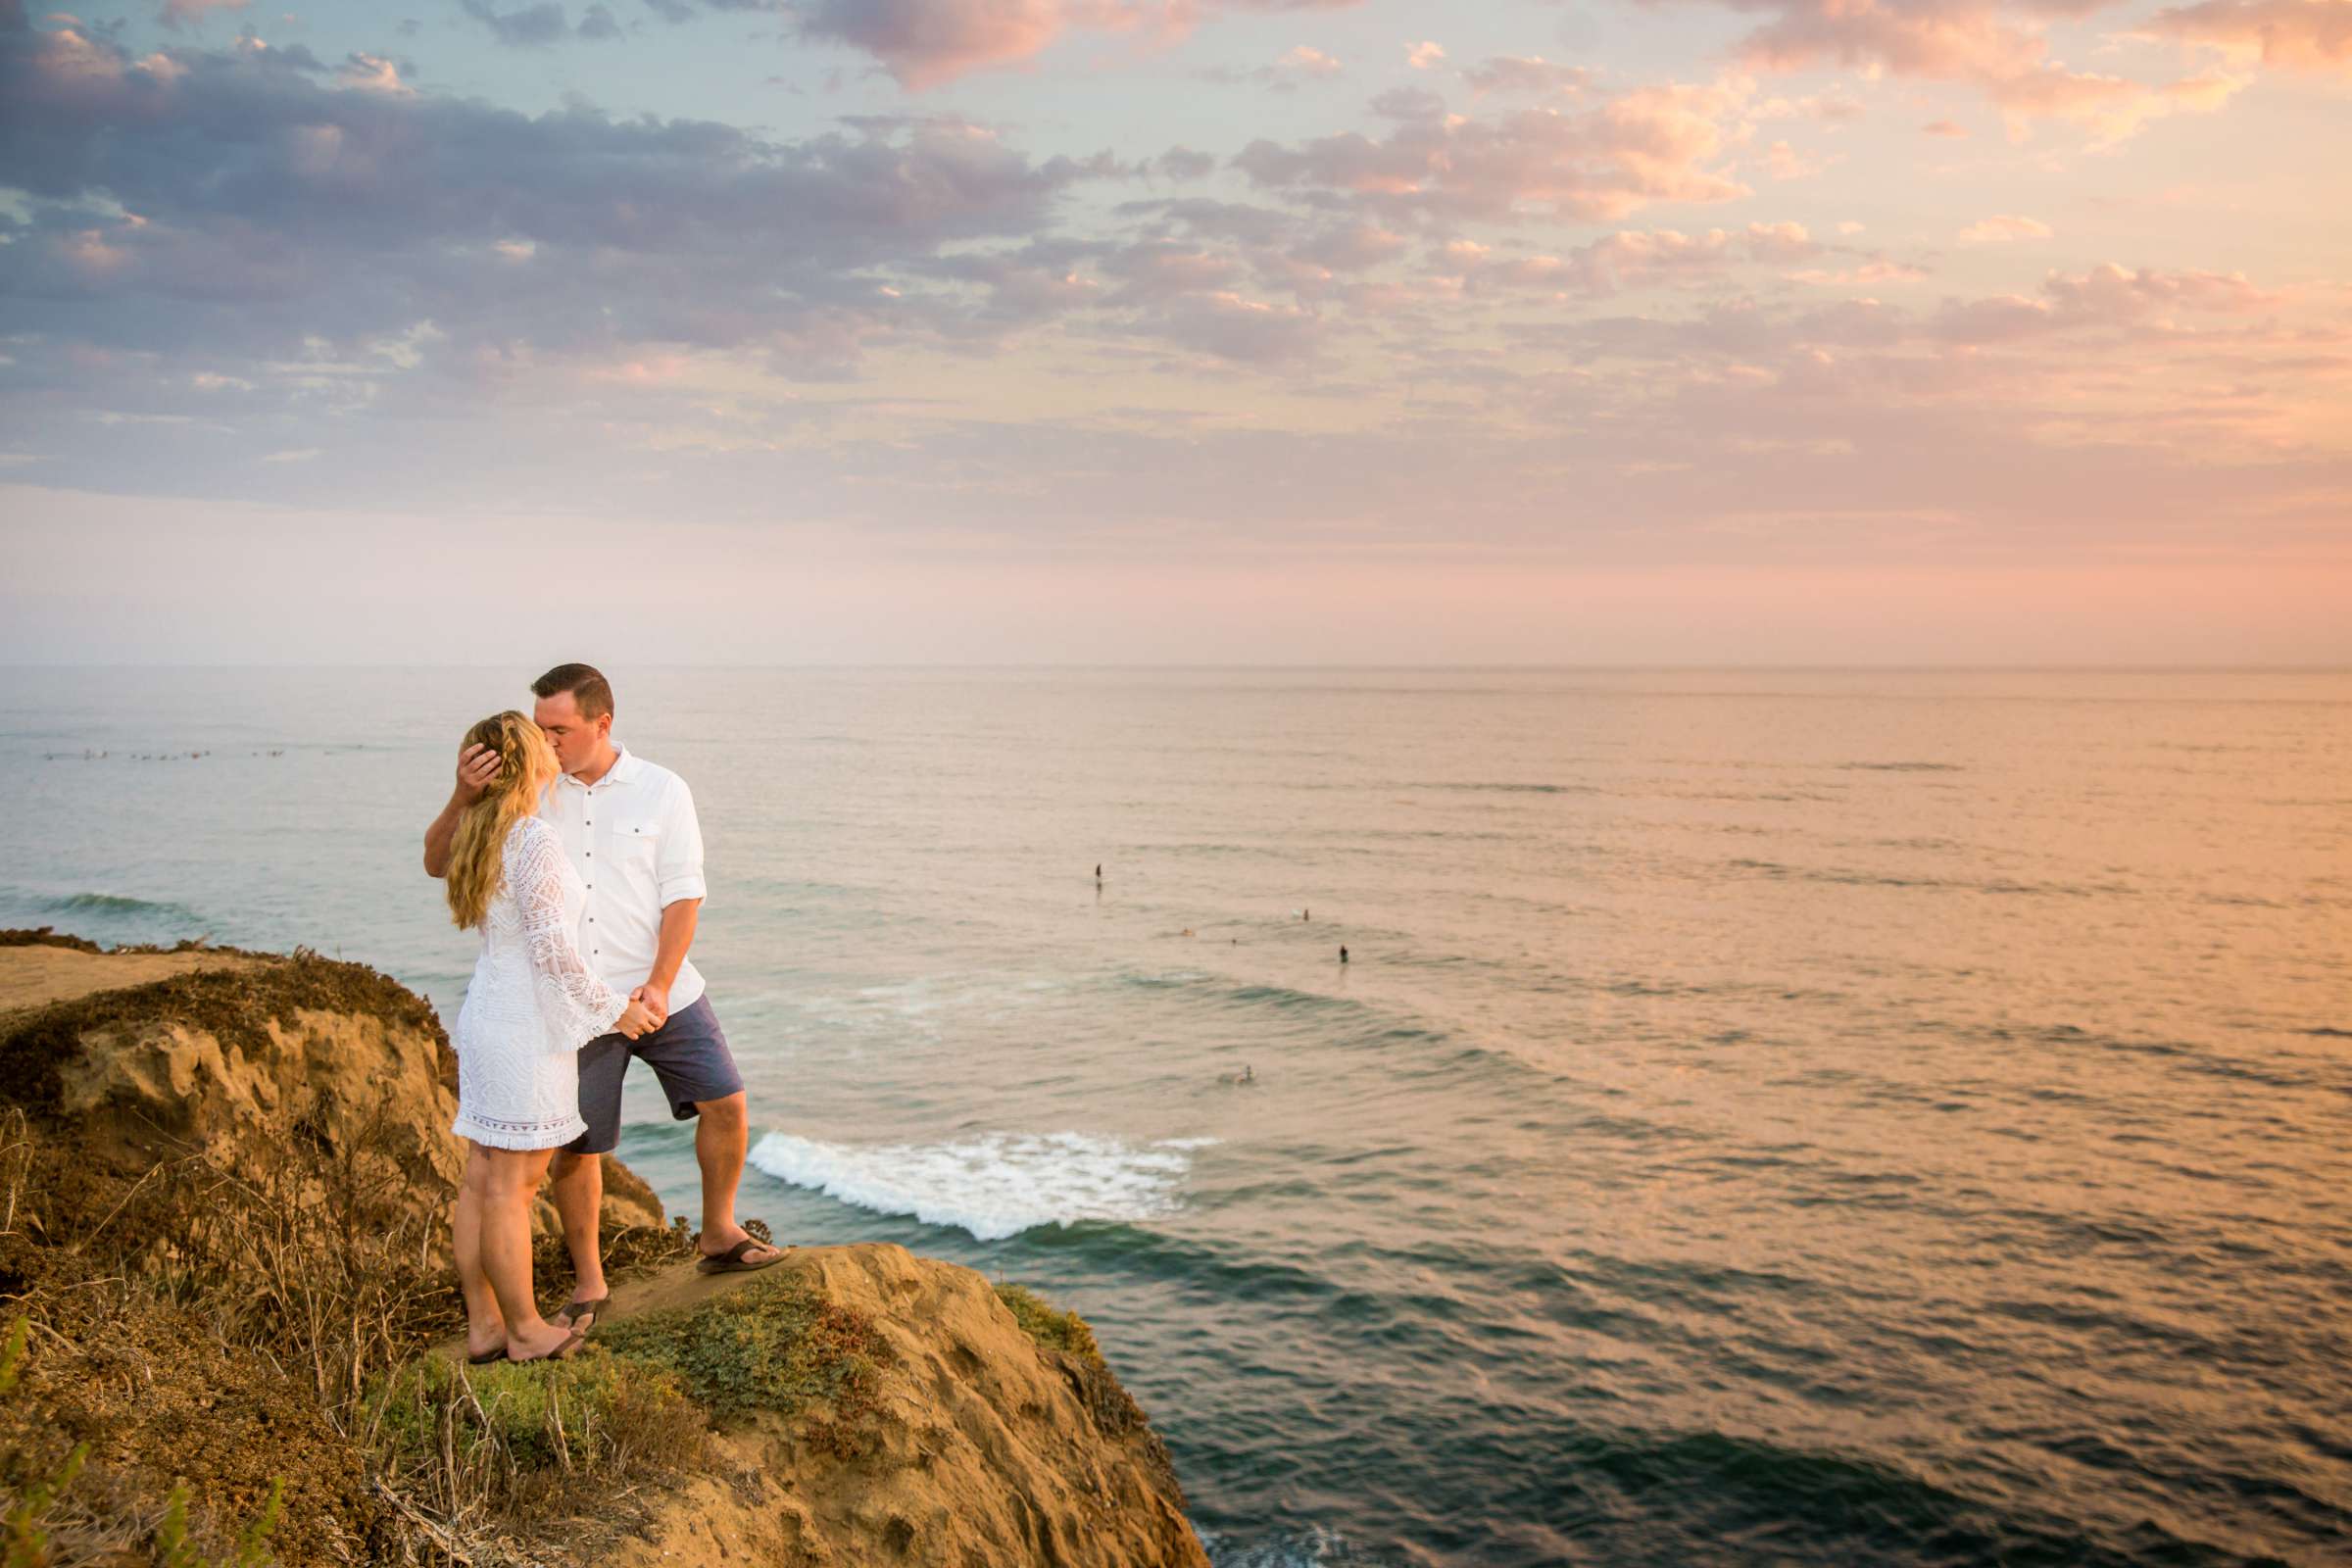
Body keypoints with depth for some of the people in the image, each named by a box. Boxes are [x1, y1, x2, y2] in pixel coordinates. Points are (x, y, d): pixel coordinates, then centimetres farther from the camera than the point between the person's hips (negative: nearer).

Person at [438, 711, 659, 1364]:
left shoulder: (479, 835, 8)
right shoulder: (535, 840, -19)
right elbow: (553, 949, -20)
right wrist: (614, 1008, -9)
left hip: (485, 1018, 9)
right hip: (526, 1029, -9)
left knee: (481, 1180, 13)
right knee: (512, 1186, 0)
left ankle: (482, 1326, 22)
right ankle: (525, 1330, 10)